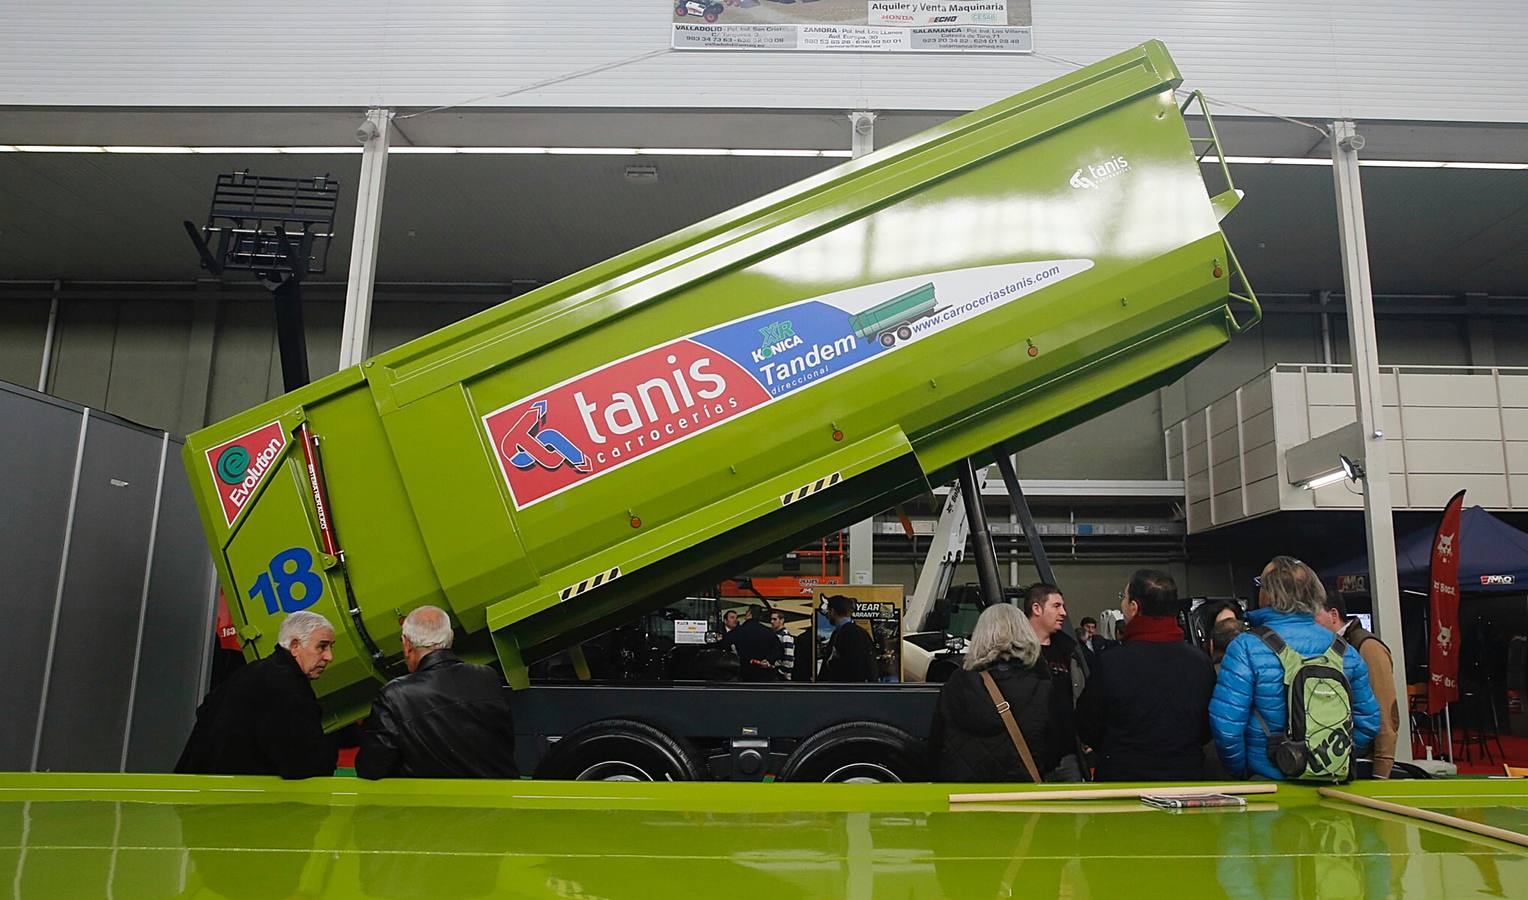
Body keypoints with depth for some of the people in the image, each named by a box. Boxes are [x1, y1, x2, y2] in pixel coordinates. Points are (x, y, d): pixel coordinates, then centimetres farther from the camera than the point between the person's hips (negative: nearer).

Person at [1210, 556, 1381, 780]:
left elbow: (1225, 726, -19)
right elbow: (1369, 722, 7)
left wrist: (1240, 771, -2)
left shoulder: (1246, 648, -15)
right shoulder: (1345, 651, 1)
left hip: (1267, 780, -4)